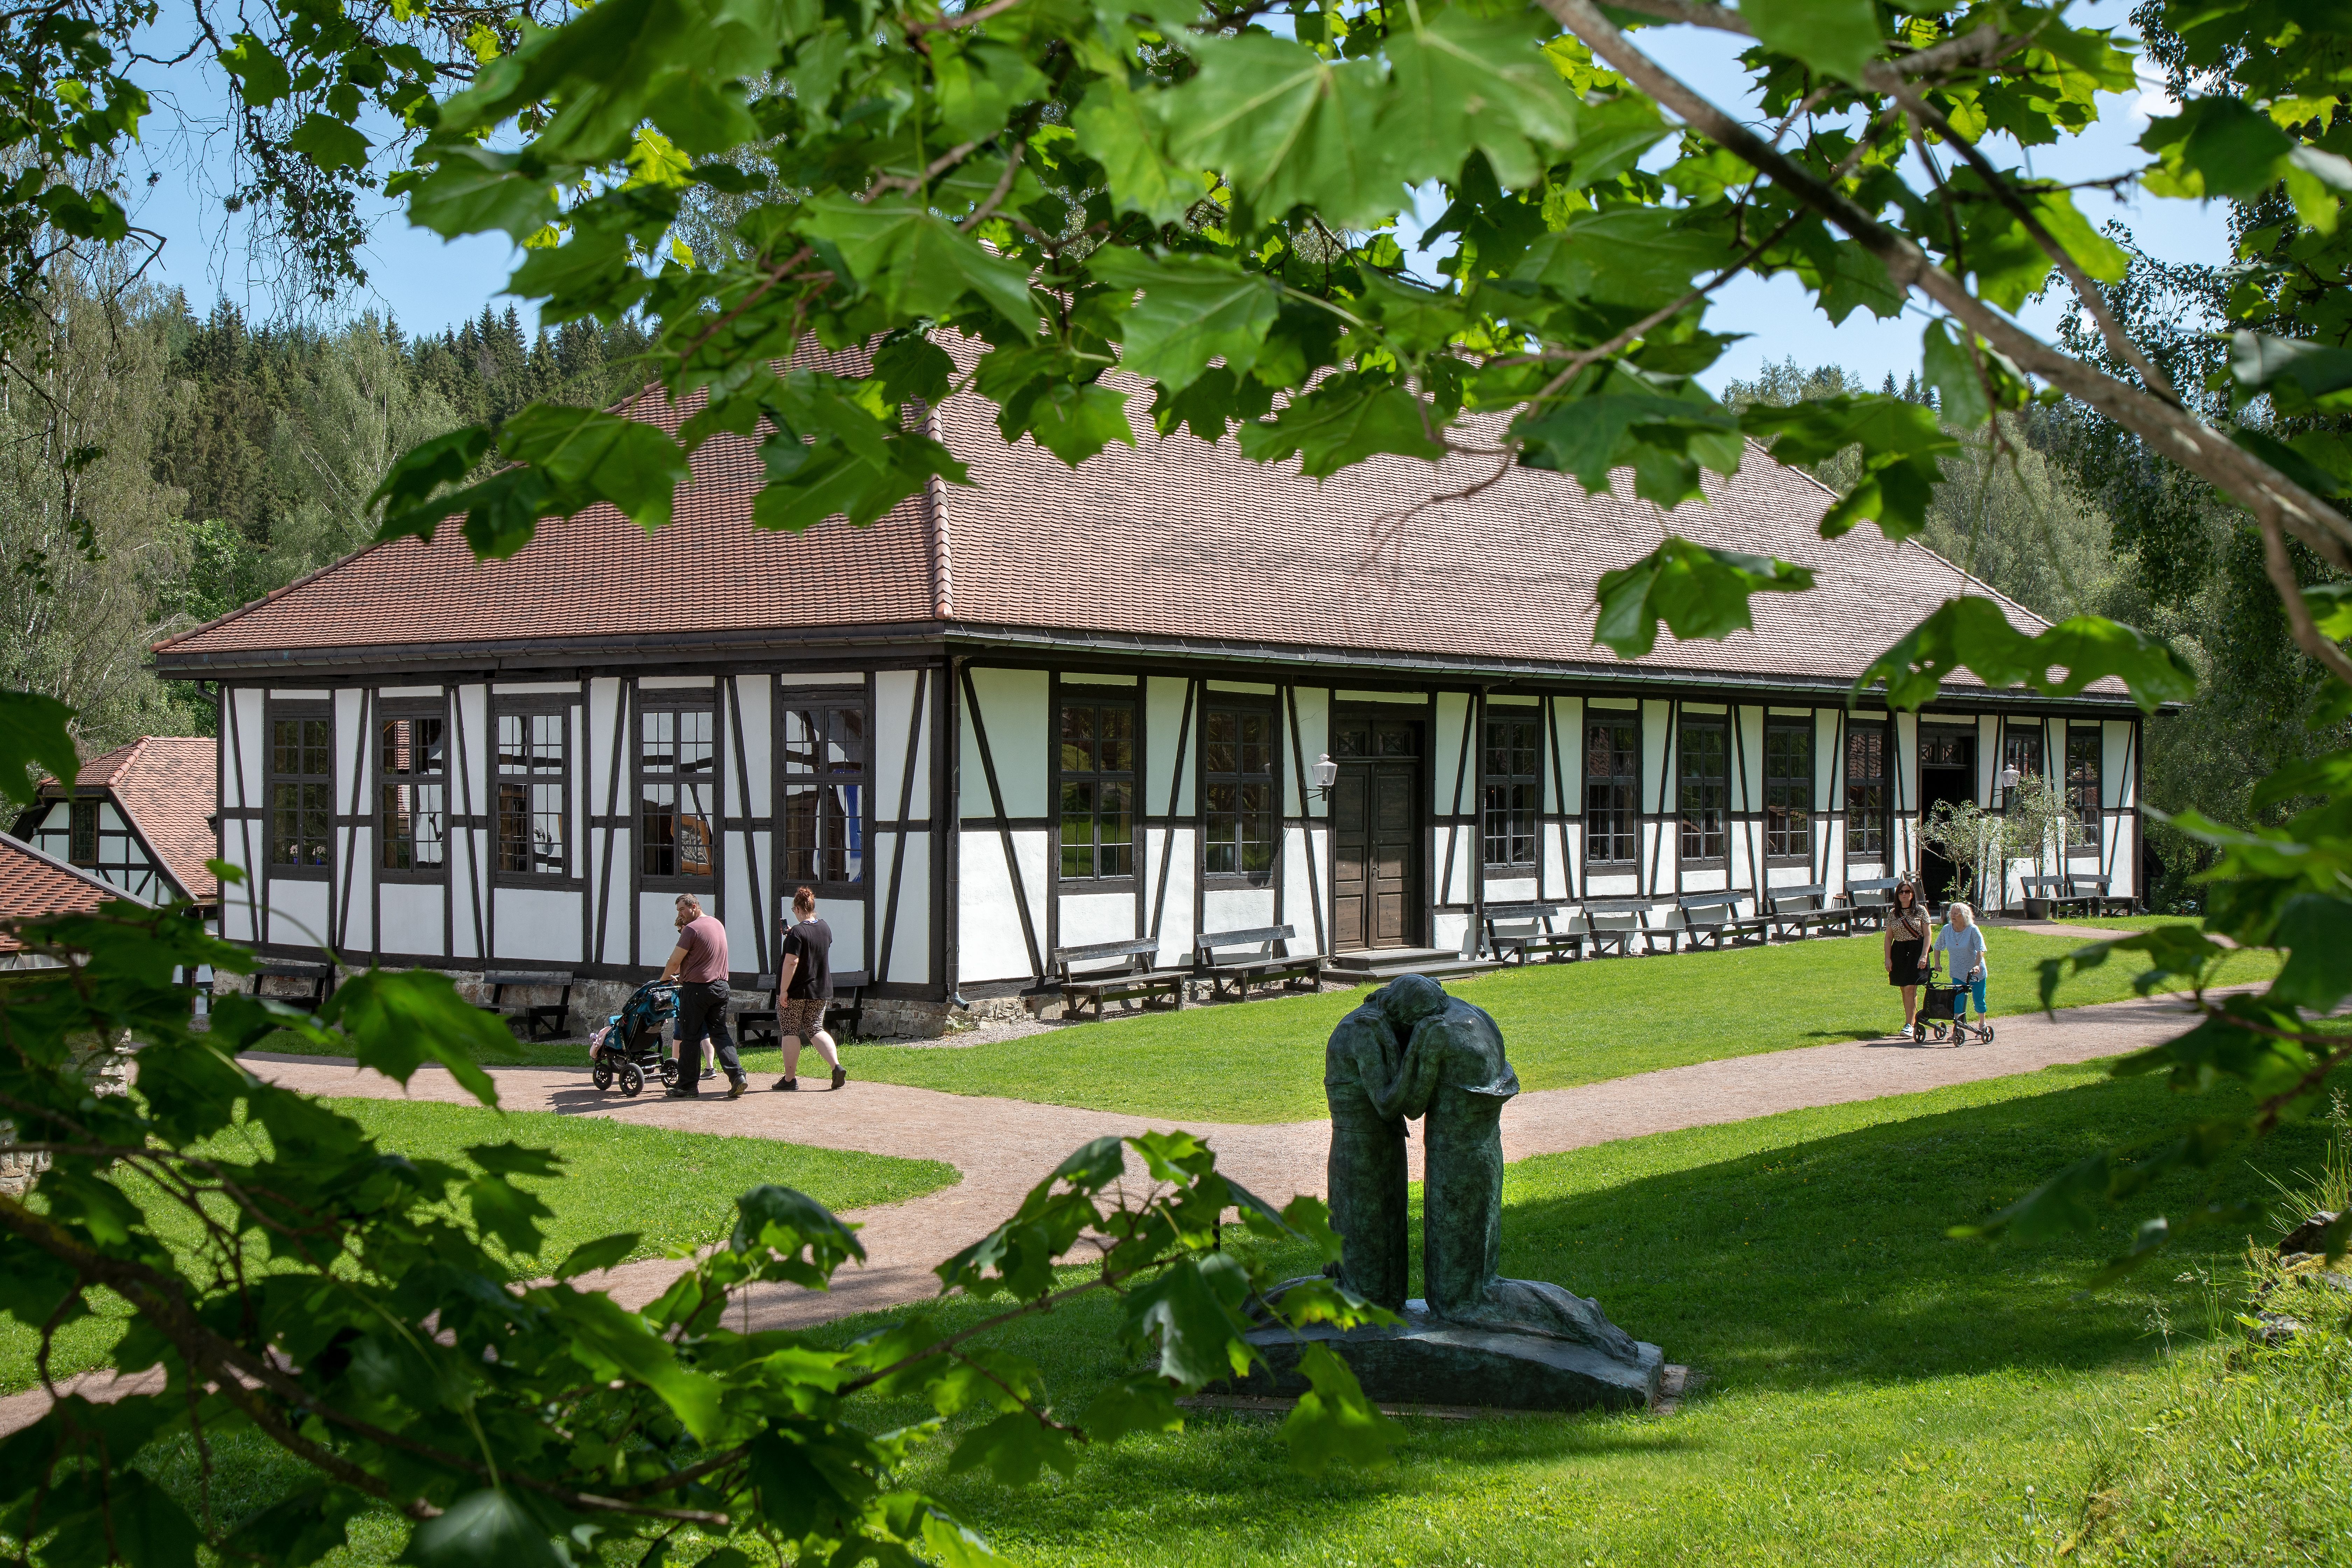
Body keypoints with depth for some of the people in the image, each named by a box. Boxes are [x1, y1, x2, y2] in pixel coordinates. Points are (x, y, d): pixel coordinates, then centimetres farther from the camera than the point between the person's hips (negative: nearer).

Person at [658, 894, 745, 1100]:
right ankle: (737, 1074, -7)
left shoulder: (692, 928, -12)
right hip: (721, 987, 7)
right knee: (721, 1033, 8)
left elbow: (675, 961, -9)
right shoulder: (718, 925, 15)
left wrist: (665, 978, 7)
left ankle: (688, 1084, 7)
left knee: (690, 1037, 2)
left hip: (697, 989, -7)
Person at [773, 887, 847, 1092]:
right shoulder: (825, 929, 5)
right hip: (821, 991, 6)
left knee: (790, 1033, 4)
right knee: (816, 1030, 11)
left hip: (796, 991, -6)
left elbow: (791, 962, -23)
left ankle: (790, 1078, 7)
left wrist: (784, 990, -18)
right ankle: (837, 1066, -8)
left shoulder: (797, 932, -17)